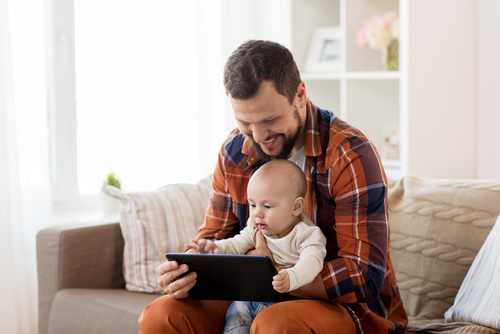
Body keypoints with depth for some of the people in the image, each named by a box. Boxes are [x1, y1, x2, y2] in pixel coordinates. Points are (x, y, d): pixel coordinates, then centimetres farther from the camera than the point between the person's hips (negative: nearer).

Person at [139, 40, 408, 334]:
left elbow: (365, 279, -22)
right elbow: (214, 238, 9)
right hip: (260, 301, 4)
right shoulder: (234, 152, 1)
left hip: (347, 306, -4)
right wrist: (185, 271, -15)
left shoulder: (351, 155, -19)